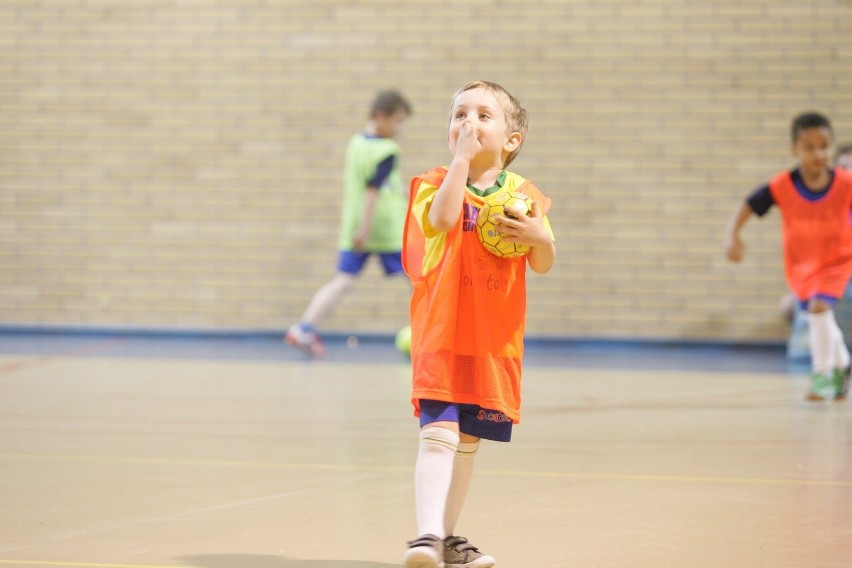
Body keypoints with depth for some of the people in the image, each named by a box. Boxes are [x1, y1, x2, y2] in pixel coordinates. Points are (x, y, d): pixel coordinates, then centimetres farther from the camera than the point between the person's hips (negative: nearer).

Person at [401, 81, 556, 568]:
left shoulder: (522, 194, 5)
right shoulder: (437, 183, -3)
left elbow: (544, 265, 4)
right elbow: (444, 217, -27)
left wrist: (540, 239, -18)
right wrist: (463, 157, -22)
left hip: (495, 339, 4)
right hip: (441, 332, -4)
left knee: (468, 438, 13)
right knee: (439, 433, -17)